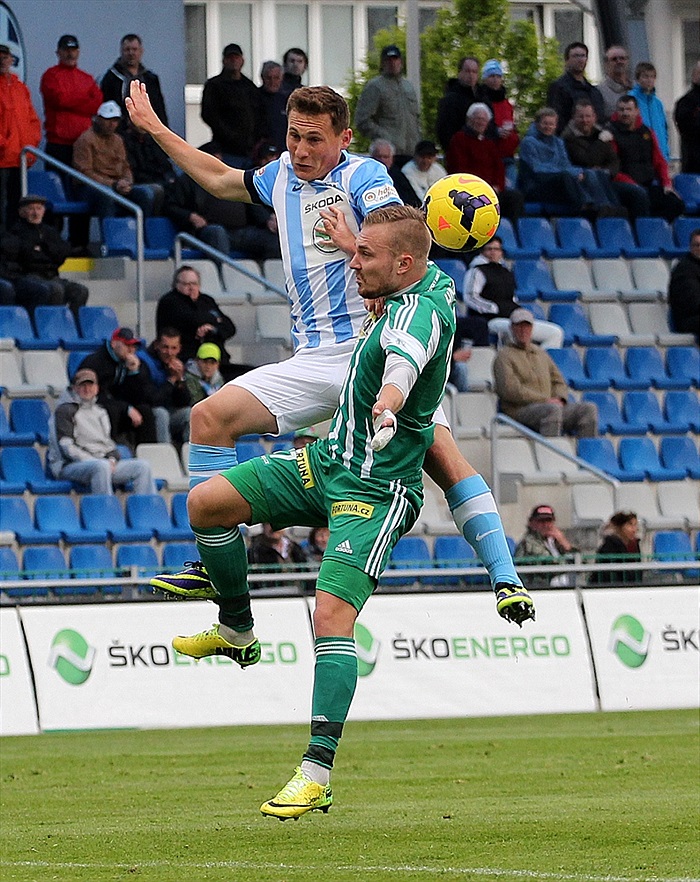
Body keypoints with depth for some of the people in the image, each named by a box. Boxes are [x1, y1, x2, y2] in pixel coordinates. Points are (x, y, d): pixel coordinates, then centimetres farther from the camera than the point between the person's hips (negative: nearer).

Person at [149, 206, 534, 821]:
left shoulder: (419, 314, -26)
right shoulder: (432, 282, 3)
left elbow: (405, 356, -51)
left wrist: (388, 401, -72)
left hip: (375, 491, -10)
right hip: (328, 462, 10)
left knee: (333, 615, -22)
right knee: (205, 503, 3)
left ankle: (318, 771, -23)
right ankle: (237, 631, 22)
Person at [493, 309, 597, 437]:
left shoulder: (541, 354, 26)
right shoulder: (504, 356, 5)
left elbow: (559, 381, 27)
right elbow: (510, 389, -9)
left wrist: (559, 399, 1)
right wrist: (545, 400, -13)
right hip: (520, 410, -6)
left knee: (589, 408, -15)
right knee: (552, 410, -38)